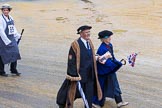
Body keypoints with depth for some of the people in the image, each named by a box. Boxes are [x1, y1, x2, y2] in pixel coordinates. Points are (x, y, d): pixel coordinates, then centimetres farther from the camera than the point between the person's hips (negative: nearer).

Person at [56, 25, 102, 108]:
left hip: (90, 75, 6)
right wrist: (74, 76, -20)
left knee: (89, 95, 9)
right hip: (79, 74, -6)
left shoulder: (90, 43, 7)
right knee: (74, 92, 8)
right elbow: (71, 61, -16)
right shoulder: (75, 45, -15)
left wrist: (94, 73, 16)